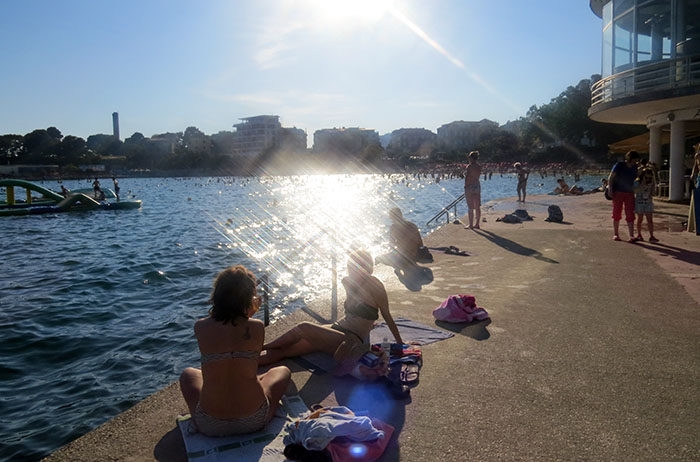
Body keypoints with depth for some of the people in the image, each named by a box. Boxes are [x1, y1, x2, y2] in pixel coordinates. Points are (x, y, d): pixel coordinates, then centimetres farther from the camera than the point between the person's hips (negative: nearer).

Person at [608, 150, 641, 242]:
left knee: (630, 215, -4)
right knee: (616, 214, 5)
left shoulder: (635, 167, 6)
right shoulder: (619, 165, -7)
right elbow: (610, 178, -6)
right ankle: (616, 234, 16)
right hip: (618, 193, -3)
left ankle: (631, 236, -5)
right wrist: (610, 191, -14)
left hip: (629, 194, 3)